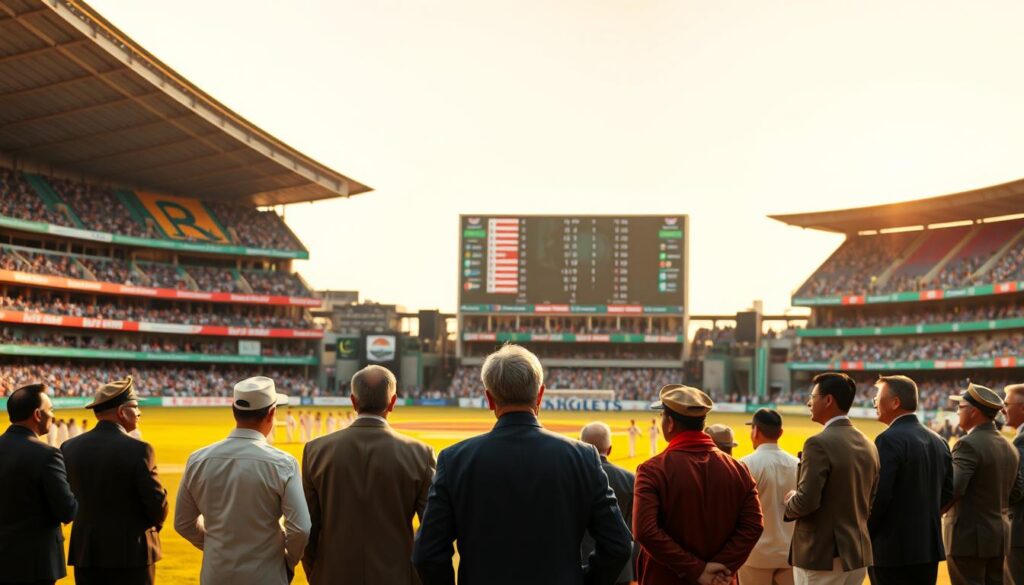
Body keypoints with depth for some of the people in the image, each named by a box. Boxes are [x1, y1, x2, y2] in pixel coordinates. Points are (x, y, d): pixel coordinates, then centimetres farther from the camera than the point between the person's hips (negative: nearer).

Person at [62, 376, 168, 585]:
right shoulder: (138, 449, -14)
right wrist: (154, 527, 10)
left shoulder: (69, 448, 0)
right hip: (131, 553, -4)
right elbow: (157, 502, -11)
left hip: (85, 552, 5)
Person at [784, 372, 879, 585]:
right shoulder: (868, 445, 9)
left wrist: (789, 502, -2)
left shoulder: (819, 444, -17)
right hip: (857, 553, 8)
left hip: (821, 555, -8)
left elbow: (806, 501, -21)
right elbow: (869, 503, 15)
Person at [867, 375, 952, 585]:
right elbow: (948, 491, 14)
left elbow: (879, 495, -19)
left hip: (893, 548, -8)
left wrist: (864, 534, -6)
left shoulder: (890, 439, -15)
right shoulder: (938, 441, 9)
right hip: (930, 546, 8)